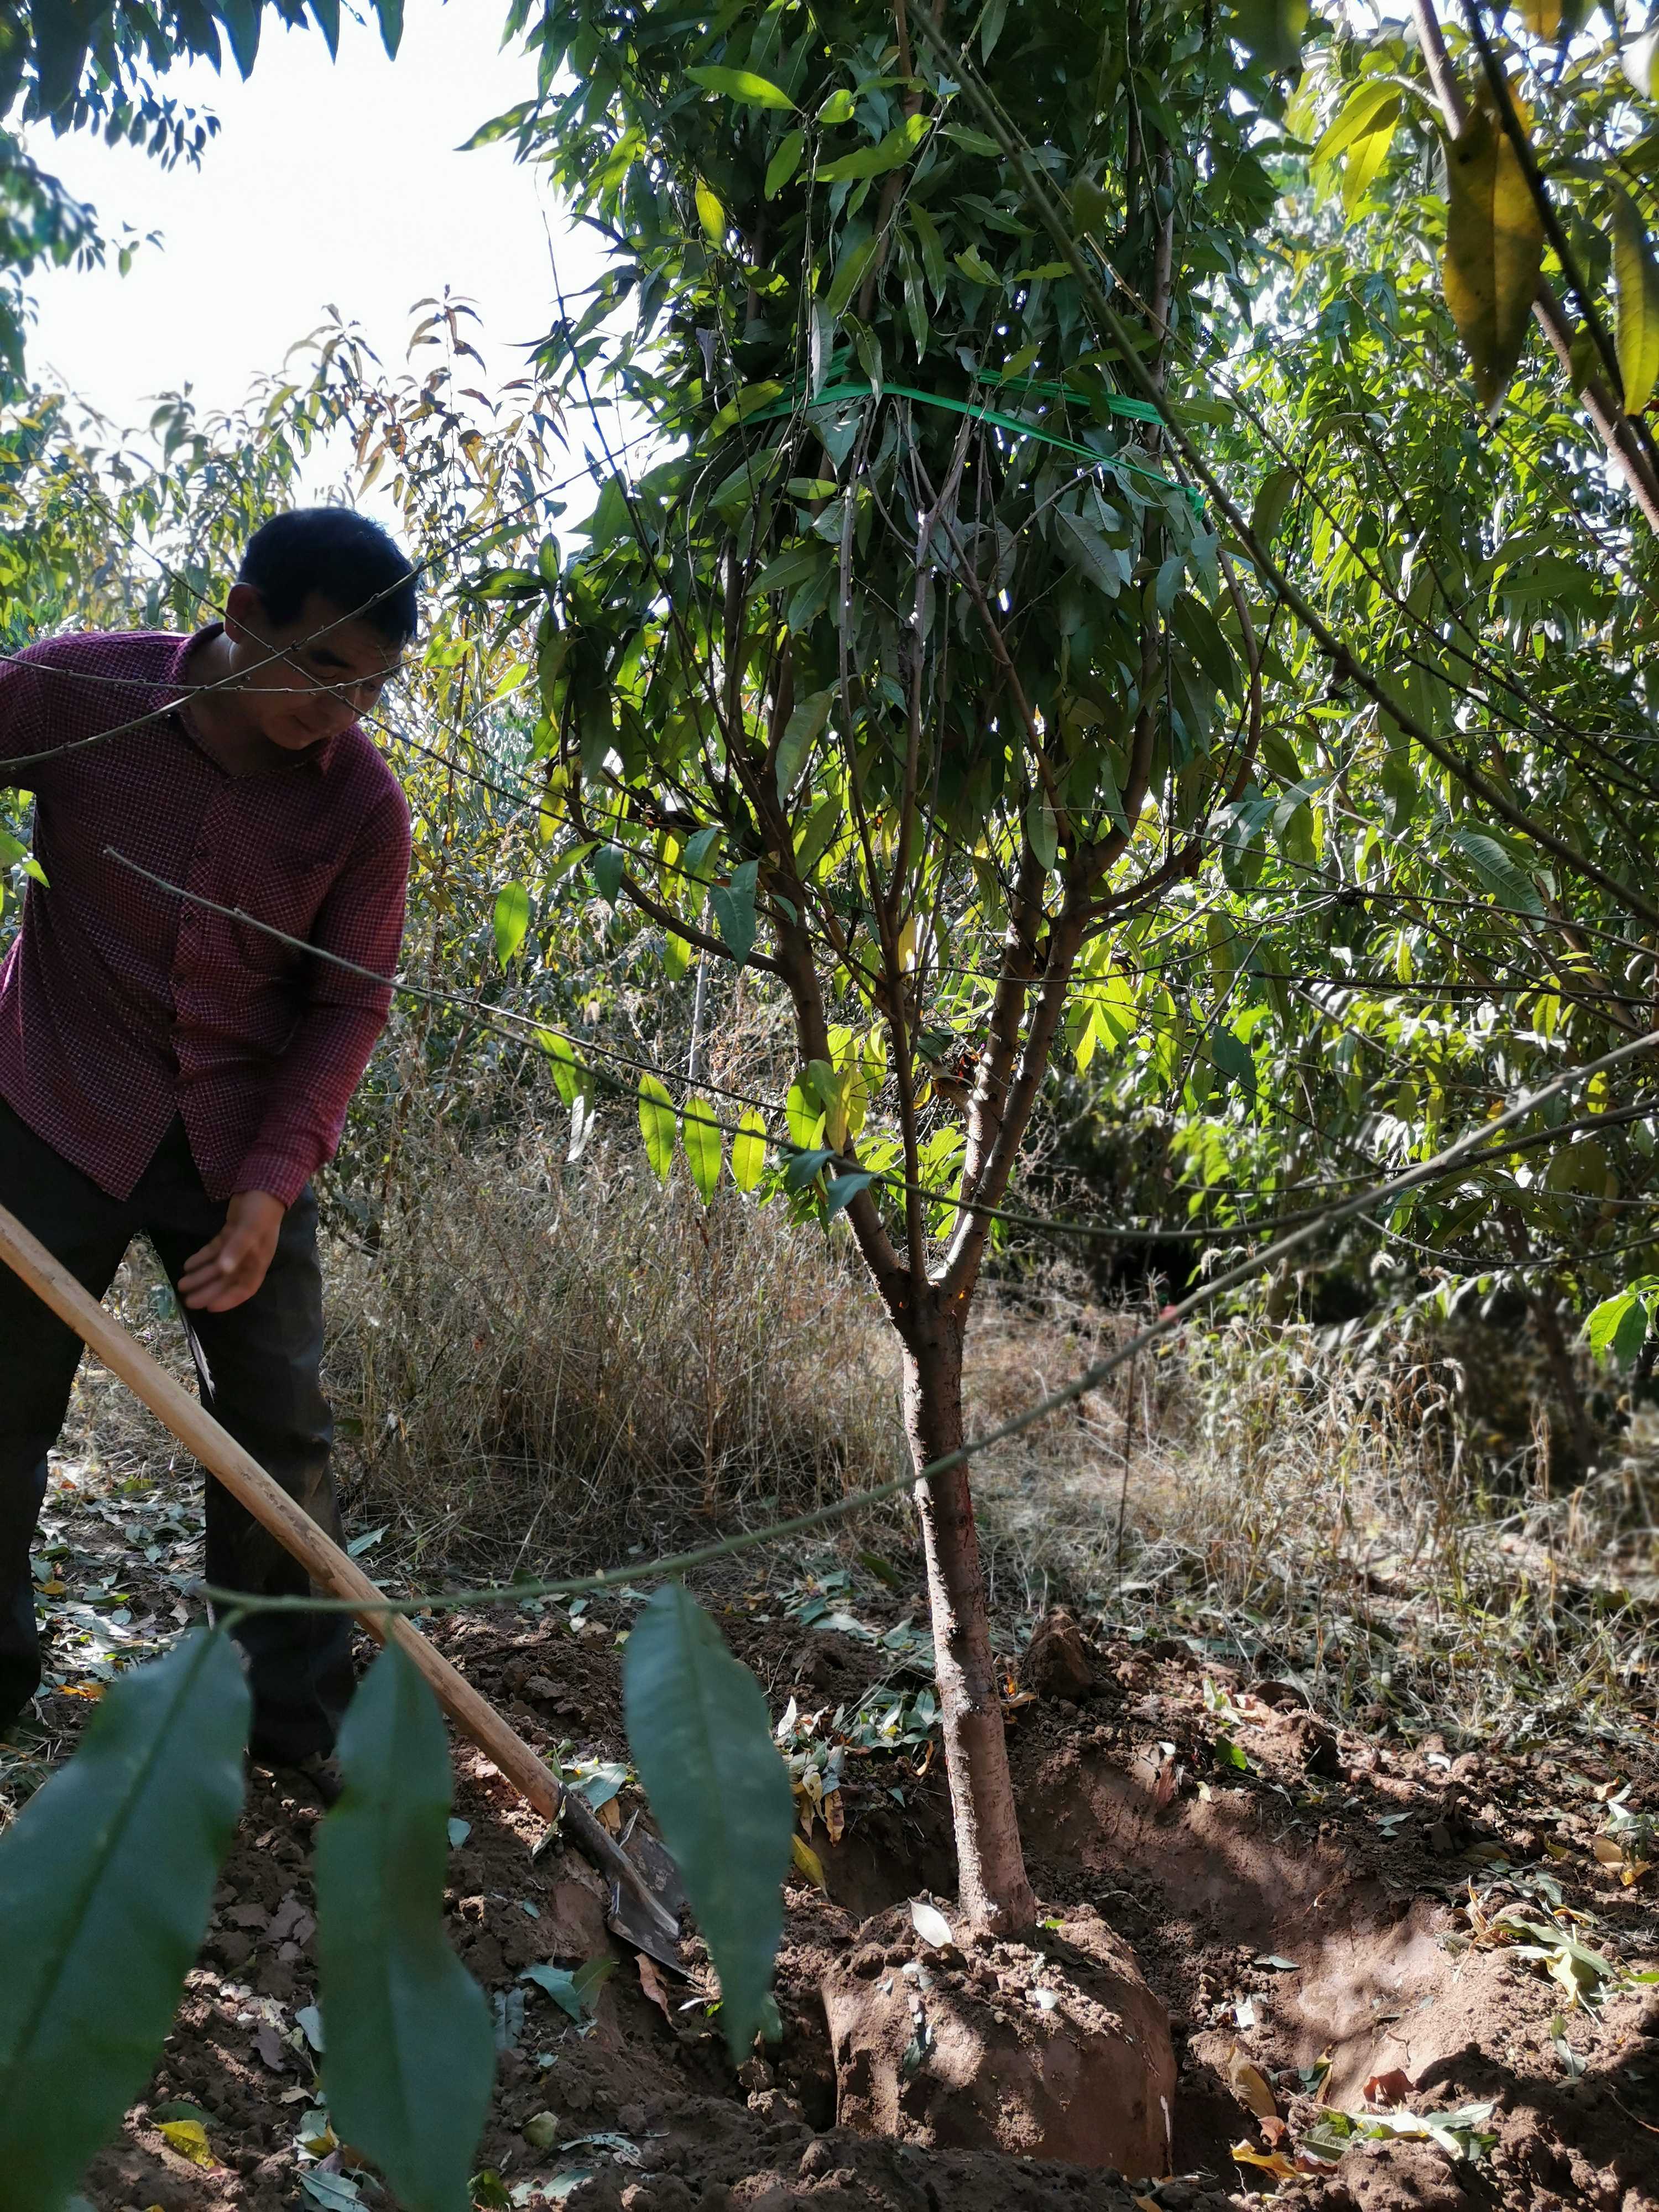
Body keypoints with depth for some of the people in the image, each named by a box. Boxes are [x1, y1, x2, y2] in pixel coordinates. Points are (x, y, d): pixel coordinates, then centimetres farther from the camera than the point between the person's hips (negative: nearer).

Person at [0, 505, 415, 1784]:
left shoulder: (365, 803, -9)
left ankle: (297, 1716, 18)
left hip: (246, 1148, 1)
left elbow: (349, 1007, -5)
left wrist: (271, 1188, -14)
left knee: (281, 1429, 4)